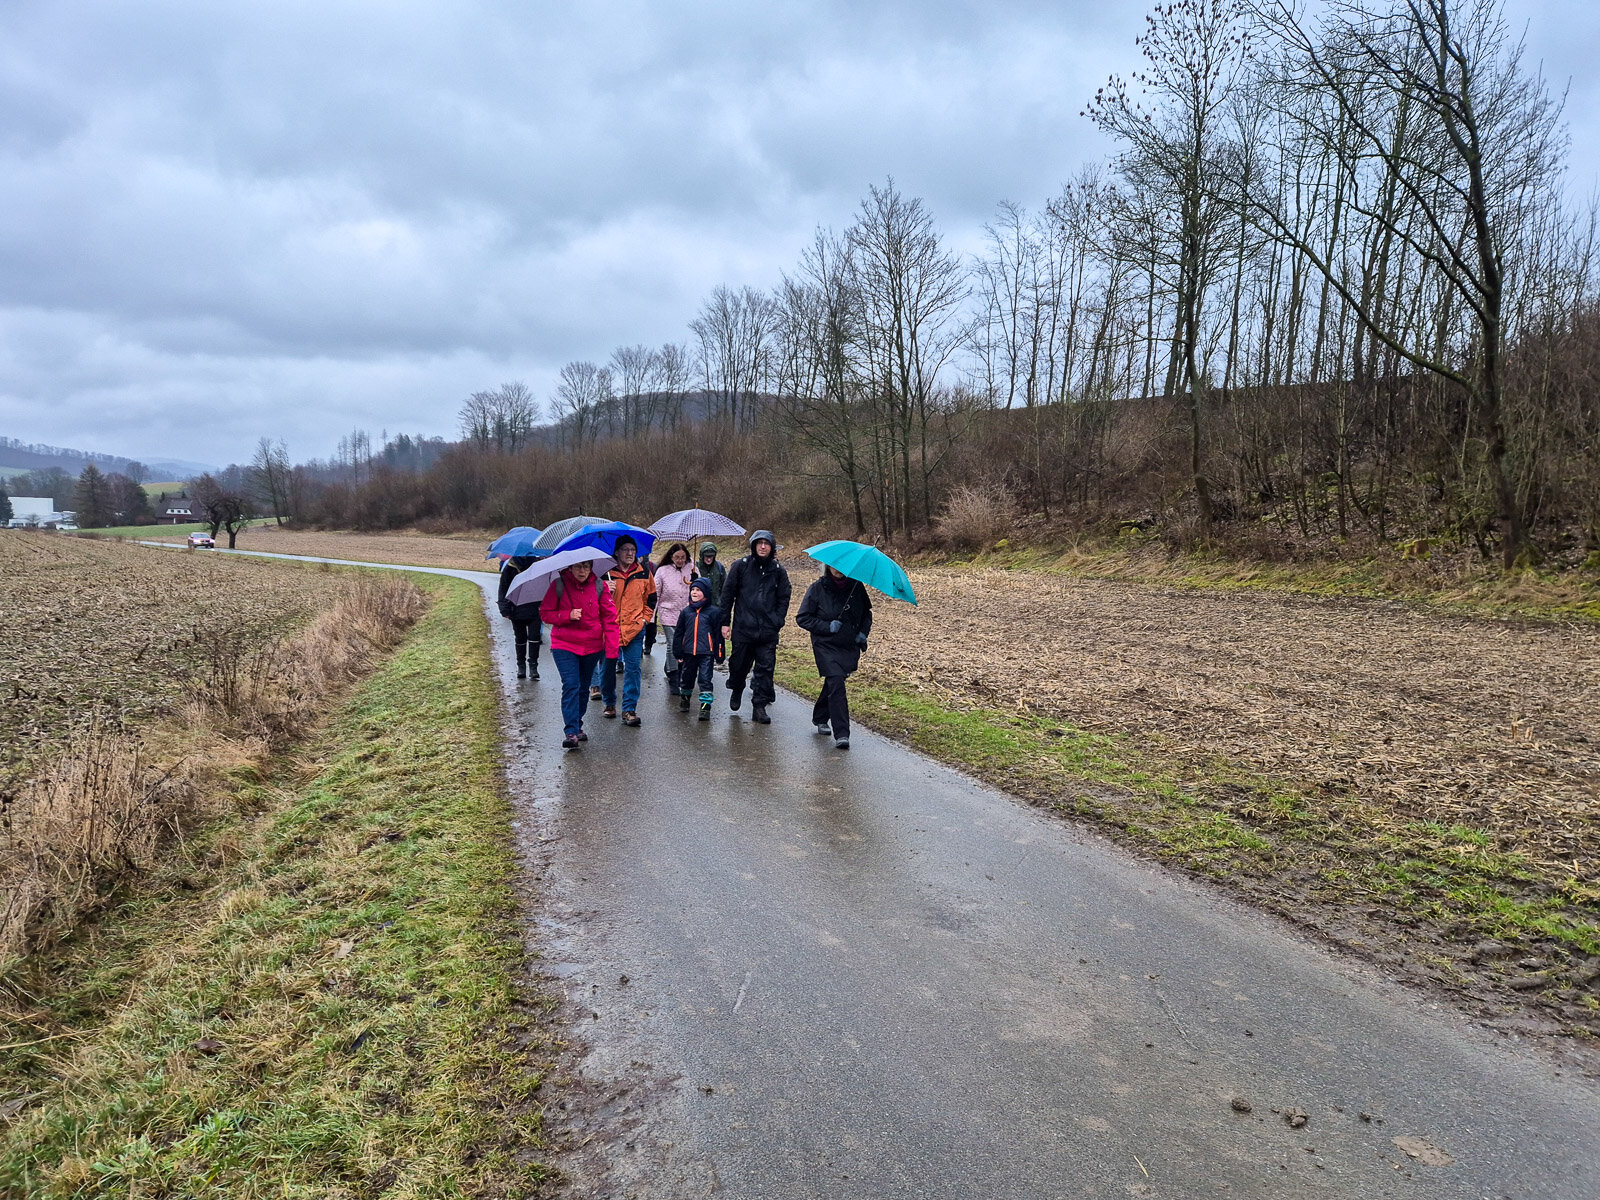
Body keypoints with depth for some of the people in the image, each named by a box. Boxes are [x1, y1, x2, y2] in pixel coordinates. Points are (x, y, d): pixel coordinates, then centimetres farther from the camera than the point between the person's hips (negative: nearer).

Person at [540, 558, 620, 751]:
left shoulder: (599, 587, -3)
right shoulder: (558, 585, -6)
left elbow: (610, 618, -1)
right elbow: (545, 613, -1)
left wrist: (611, 650, -8)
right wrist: (568, 615, -20)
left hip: (592, 646, 2)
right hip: (564, 646, -2)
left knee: (584, 687, 13)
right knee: (571, 686, -14)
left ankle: (577, 726, 29)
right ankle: (571, 732, -14)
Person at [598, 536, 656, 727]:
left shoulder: (644, 572, 6)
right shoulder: (606, 572, -1)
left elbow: (651, 597, 19)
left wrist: (645, 618, 9)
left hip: (634, 629, 1)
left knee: (632, 668, -6)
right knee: (607, 667, 7)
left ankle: (629, 709, -3)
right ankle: (609, 704, 27)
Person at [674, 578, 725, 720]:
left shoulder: (714, 612, -2)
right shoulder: (686, 612, 9)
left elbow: (718, 634, 0)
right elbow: (678, 634, 13)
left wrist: (719, 654, -2)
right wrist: (678, 653, 10)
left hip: (706, 654, -4)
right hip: (688, 653, 4)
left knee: (705, 679, -5)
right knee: (686, 678, 16)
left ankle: (705, 707, -1)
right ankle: (684, 698, 38)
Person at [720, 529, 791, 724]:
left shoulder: (778, 570, 6)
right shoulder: (741, 566, 1)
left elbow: (783, 599, 12)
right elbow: (727, 594, 3)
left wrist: (777, 622, 2)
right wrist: (725, 622, 0)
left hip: (768, 631, 1)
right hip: (743, 628, -1)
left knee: (766, 668, -2)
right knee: (739, 664, 10)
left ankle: (759, 706, 5)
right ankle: (736, 690, 39)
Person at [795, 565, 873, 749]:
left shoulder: (856, 587, 2)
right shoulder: (817, 589, -6)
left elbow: (866, 613, 17)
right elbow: (802, 618, -5)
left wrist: (863, 632, 0)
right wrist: (827, 627, -15)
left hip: (850, 646, 4)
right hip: (826, 646, -4)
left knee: (832, 683, 16)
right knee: (836, 684, -16)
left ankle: (820, 718, 40)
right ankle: (841, 734, -16)